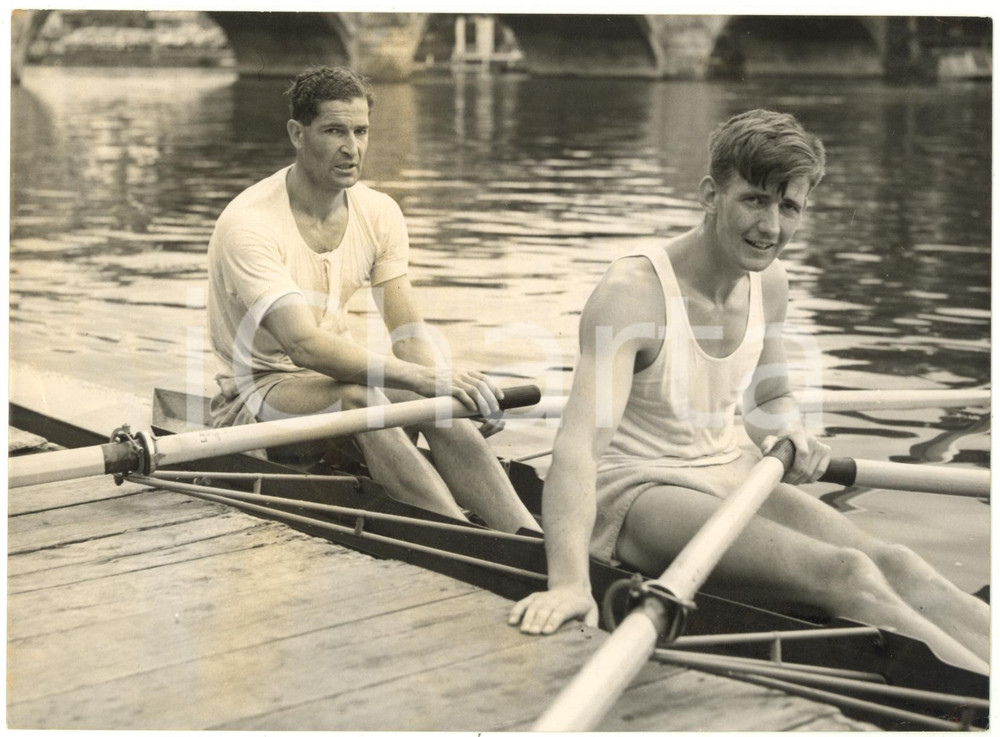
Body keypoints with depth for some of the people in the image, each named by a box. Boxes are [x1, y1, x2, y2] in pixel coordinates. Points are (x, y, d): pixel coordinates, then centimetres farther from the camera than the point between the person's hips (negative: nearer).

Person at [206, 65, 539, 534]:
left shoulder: (379, 213, -1)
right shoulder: (248, 224, -22)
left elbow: (409, 335, -4)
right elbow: (304, 345, -34)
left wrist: (450, 386, -26)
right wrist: (420, 377, -43)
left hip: (331, 376, 6)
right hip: (259, 391, -5)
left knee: (441, 400, -24)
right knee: (357, 395, -36)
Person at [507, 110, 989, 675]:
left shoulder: (770, 283, 2)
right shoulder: (633, 294, -21)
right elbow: (579, 443, -34)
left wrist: (791, 437, -5)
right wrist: (569, 581, -47)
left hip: (732, 477, 7)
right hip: (635, 493, -7)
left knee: (896, 568, -18)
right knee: (847, 576, -28)